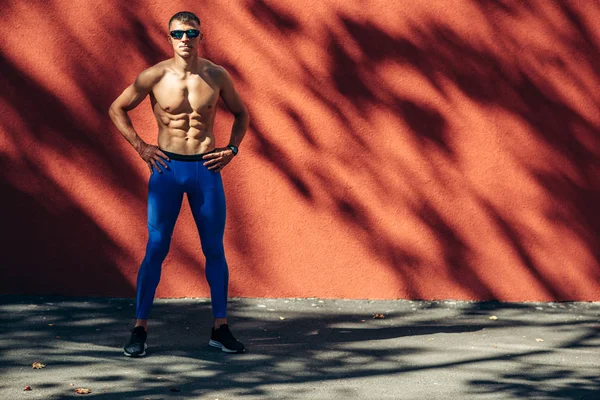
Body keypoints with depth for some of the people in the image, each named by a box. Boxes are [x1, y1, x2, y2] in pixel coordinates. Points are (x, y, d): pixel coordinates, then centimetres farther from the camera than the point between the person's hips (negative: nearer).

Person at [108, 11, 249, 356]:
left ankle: (221, 328, 13)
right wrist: (140, 146, -1)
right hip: (167, 168, -2)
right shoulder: (155, 76, -4)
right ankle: (140, 329, 3)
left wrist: (232, 149, 5)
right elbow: (117, 109, 7)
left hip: (206, 169, 2)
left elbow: (241, 113, 17)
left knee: (215, 250, 4)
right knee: (156, 249, -3)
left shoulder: (217, 76, 2)